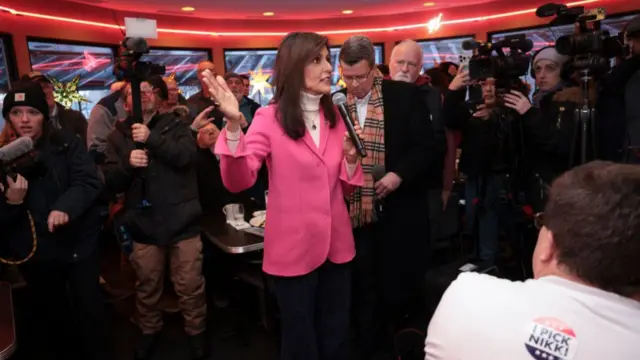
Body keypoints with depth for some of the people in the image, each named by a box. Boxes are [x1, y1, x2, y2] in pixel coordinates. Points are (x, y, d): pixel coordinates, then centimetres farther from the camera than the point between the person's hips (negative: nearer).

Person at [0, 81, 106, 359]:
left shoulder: (67, 143, -6)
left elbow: (89, 182, -18)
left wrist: (65, 207, -35)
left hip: (78, 245, -2)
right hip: (34, 252, 3)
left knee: (89, 311, 8)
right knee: (48, 316, 21)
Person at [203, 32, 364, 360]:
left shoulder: (336, 117, 6)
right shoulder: (270, 118, -9)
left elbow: (344, 189, 8)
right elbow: (238, 182, -20)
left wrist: (351, 156, -11)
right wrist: (233, 125, -32)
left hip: (336, 246, 5)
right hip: (293, 249, -4)